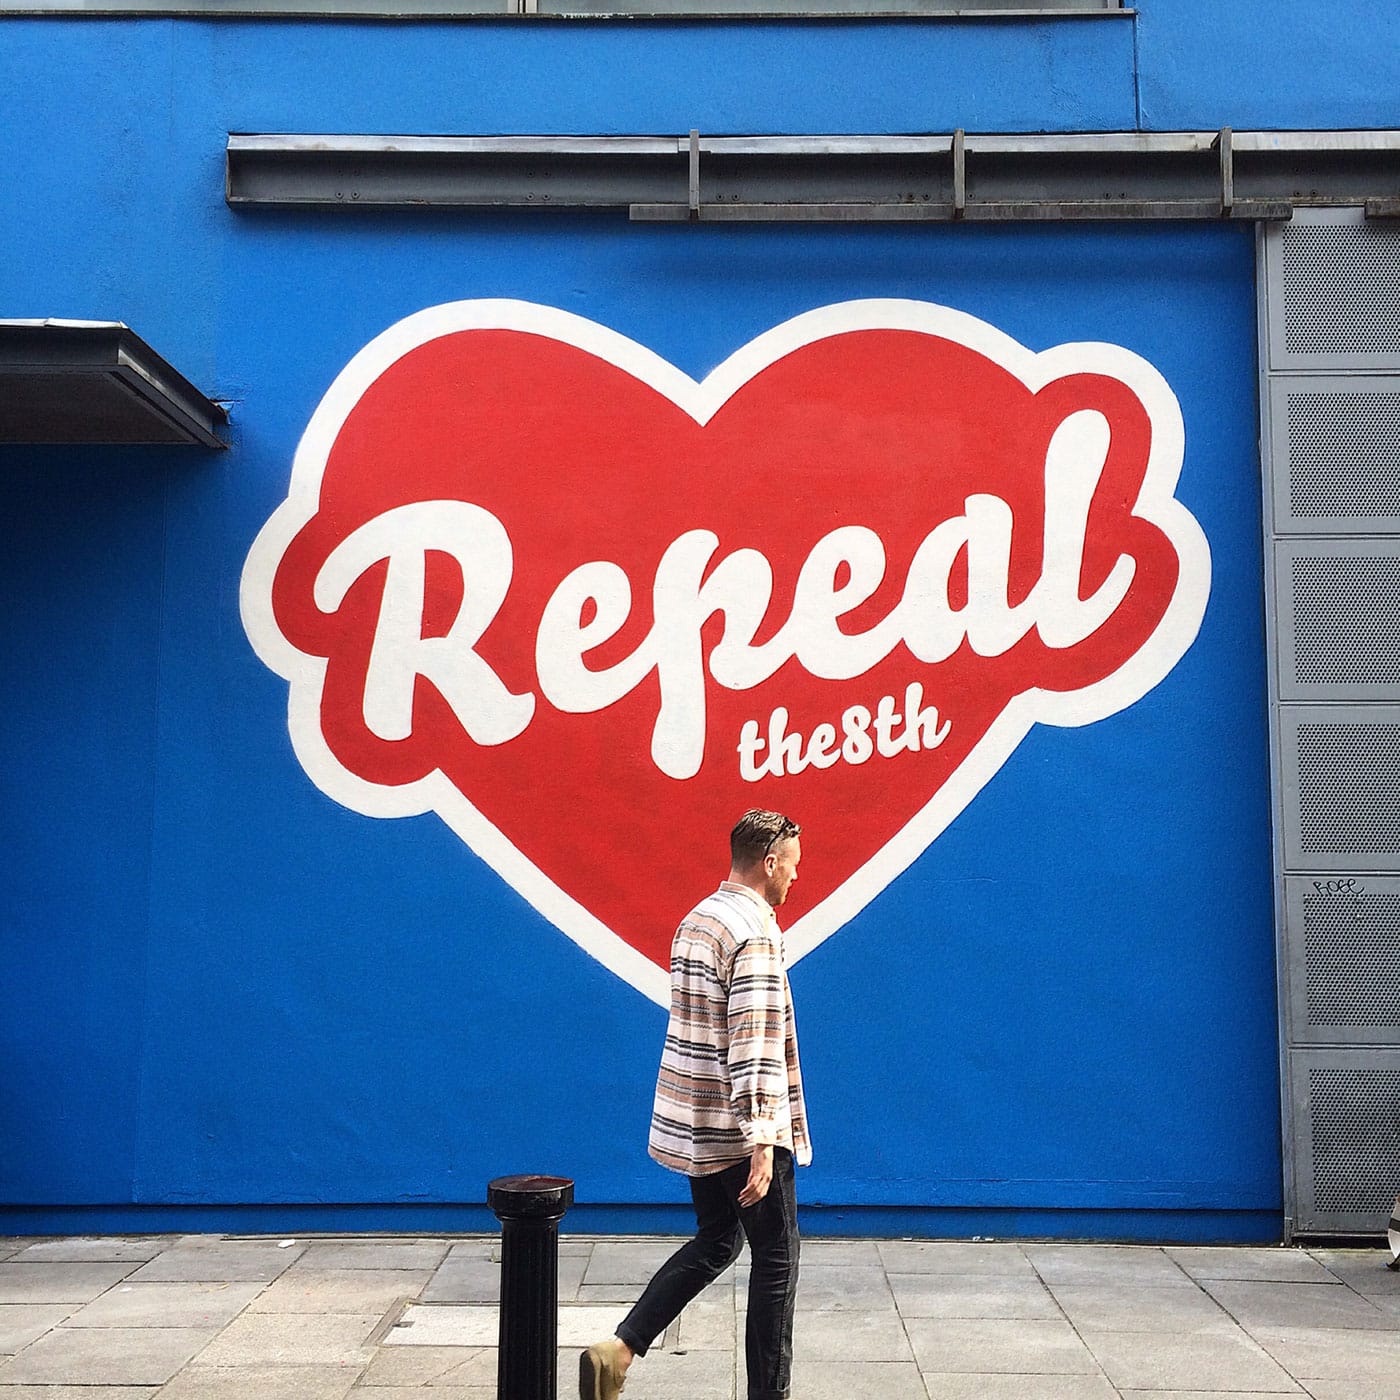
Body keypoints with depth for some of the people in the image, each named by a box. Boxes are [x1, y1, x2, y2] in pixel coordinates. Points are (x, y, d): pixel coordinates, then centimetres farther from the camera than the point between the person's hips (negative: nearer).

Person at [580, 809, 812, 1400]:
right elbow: (754, 1046, -24)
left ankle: (617, 1351, 11)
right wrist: (762, 1145, -25)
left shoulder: (695, 920, 10)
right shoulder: (756, 933, -18)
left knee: (714, 1241, 19)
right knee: (777, 1260, 5)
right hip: (738, 1128, -9)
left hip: (692, 1122, 9)